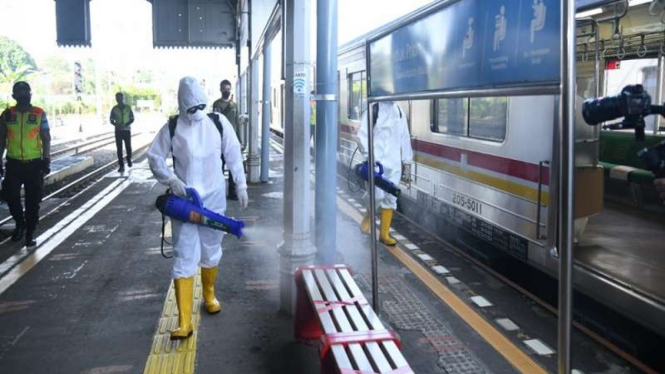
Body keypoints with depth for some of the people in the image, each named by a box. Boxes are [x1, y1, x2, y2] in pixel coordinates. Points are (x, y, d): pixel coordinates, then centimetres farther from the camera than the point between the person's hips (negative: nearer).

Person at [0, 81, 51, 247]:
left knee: (33, 200, 2)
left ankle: (30, 232, 13)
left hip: (34, 163, -1)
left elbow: (46, 139, 2)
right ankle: (20, 223, 28)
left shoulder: (39, 114, -1)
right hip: (14, 163, 2)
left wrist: (46, 160, -3)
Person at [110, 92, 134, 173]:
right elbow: (112, 121, 4)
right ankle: (121, 166, 0)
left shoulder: (128, 108, -1)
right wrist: (117, 125, -17)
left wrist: (125, 125, -15)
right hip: (118, 131, 0)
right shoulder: (114, 109, 0)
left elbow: (132, 119, 3)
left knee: (128, 147, 3)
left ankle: (129, 159, 33)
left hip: (127, 130, 0)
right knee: (119, 148, -3)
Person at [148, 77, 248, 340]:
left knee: (211, 252, 17)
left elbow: (233, 154, 5)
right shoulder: (172, 128, -6)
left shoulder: (218, 123, -3)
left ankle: (209, 295, 45)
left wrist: (240, 184, 5)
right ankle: (184, 323, -5)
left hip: (213, 198, 2)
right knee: (184, 258, -6)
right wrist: (171, 180, -16)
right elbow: (154, 157, 0)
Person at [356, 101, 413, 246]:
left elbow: (405, 138, 15)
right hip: (377, 162, -5)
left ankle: (384, 234, 18)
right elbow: (361, 136, -7)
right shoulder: (374, 110, -4)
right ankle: (368, 216, 17)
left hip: (394, 163, 5)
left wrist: (407, 163, 12)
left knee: (391, 198, 6)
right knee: (378, 195, -15)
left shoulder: (399, 111, 12)